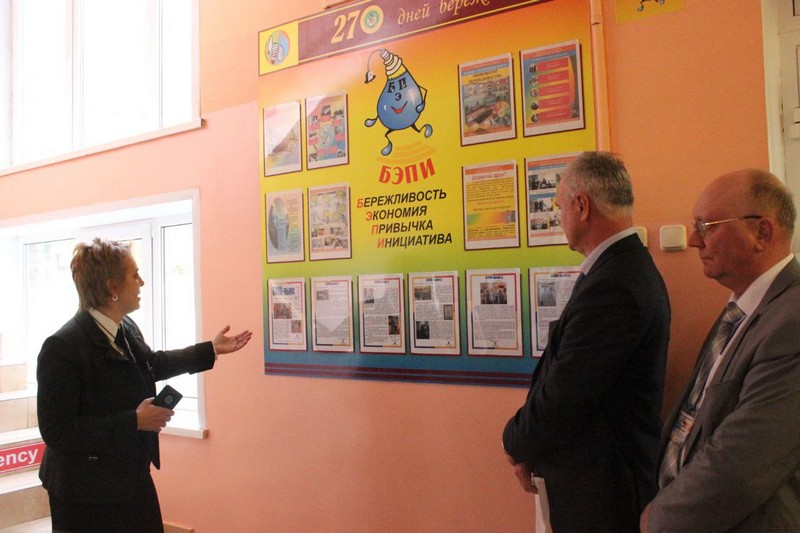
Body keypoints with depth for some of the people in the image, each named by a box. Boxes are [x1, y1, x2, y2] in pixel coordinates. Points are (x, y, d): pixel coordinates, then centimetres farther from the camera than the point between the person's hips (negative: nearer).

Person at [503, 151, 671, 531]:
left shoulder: (611, 286, -27)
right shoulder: (630, 266, 5)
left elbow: (561, 395, -24)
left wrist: (517, 444, -5)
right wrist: (526, 442, 0)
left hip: (597, 485, -9)